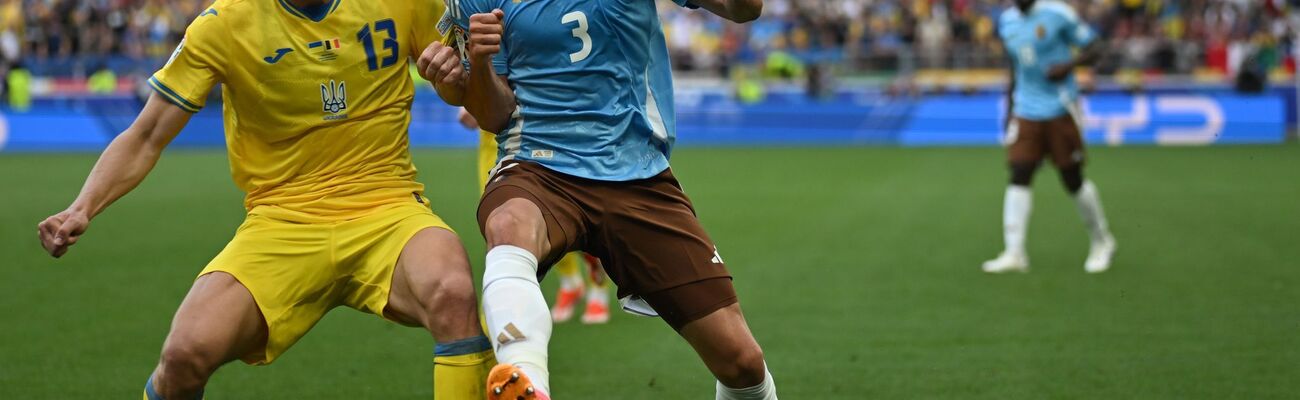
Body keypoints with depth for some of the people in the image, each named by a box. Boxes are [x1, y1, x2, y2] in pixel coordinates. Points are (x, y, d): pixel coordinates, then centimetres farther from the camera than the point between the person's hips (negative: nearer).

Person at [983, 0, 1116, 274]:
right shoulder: (1007, 22, 9)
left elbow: (1094, 49, -6)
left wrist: (1069, 65, -24)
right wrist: (1010, 110, 20)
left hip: (1060, 110, -4)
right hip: (1026, 114, 4)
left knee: (1073, 180, 2)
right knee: (1019, 177, -8)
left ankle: (1102, 243, 23)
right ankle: (1014, 253, -10)